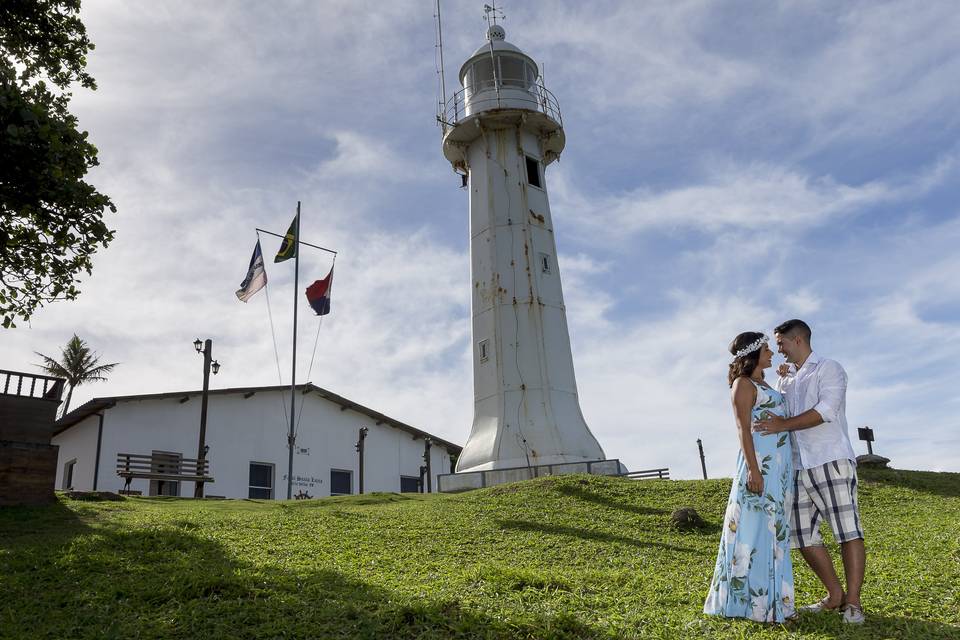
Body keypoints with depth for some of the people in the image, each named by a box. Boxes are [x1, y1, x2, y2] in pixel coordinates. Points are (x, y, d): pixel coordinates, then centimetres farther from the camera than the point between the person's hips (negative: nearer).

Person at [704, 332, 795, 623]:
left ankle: (770, 597, 17)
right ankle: (747, 600, -3)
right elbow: (743, 428, -16)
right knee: (756, 528, -8)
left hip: (779, 465, 9)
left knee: (774, 529, 10)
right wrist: (753, 469, -22)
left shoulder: (762, 385, 20)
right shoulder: (743, 384, -7)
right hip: (760, 461, -9)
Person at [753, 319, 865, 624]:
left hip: (831, 461, -7)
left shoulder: (829, 368, 1)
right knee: (802, 534, 5)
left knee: (848, 530, -6)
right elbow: (772, 412, 23)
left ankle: (853, 603, 0)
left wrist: (784, 425, -19)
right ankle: (835, 595, 17)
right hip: (798, 466, 7)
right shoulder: (784, 378, 21)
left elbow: (826, 410, -14)